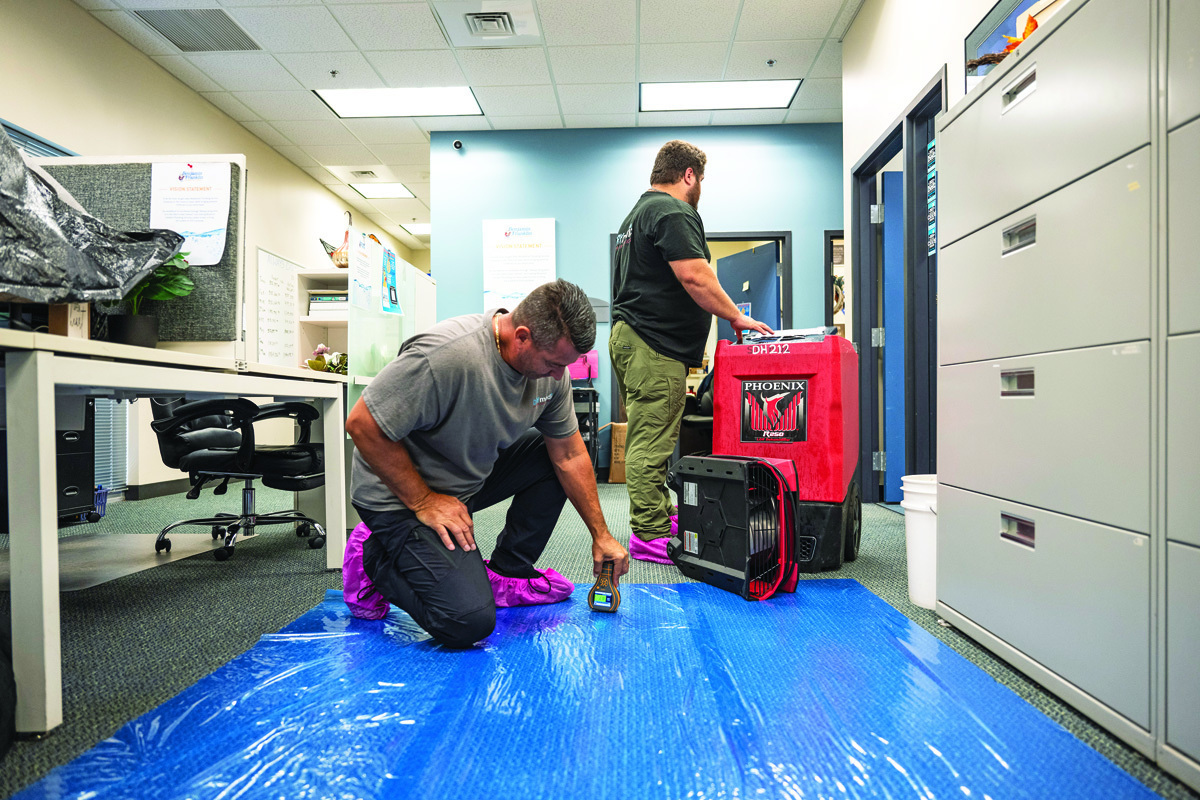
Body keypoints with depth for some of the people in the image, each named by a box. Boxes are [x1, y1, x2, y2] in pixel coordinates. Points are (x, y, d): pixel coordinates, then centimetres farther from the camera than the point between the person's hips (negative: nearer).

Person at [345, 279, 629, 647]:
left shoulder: (551, 366, -10)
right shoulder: (446, 355, -34)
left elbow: (569, 455, -1)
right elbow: (362, 424, -26)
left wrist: (601, 535, 1)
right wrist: (423, 502, -22)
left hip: (473, 476, 8)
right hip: (399, 495, -7)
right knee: (468, 621, -19)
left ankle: (507, 575, 7)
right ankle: (374, 560, 7)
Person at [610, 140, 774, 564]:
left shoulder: (638, 212, 25)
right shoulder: (674, 212, -9)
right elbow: (695, 278, -19)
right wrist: (736, 317, -9)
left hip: (629, 334, 11)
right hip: (655, 343, -11)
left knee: (648, 438, 14)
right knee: (651, 442, -9)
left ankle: (659, 516, 24)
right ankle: (650, 535, -5)